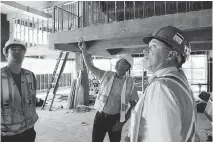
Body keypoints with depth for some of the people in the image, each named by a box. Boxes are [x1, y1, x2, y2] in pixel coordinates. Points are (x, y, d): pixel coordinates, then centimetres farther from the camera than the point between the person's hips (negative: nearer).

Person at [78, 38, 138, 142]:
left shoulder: (130, 83, -7)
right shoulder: (106, 75, 0)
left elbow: (134, 105, -2)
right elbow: (90, 66, 2)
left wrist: (123, 122, -5)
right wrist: (84, 50, -6)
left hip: (115, 119, -1)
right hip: (100, 116, 2)